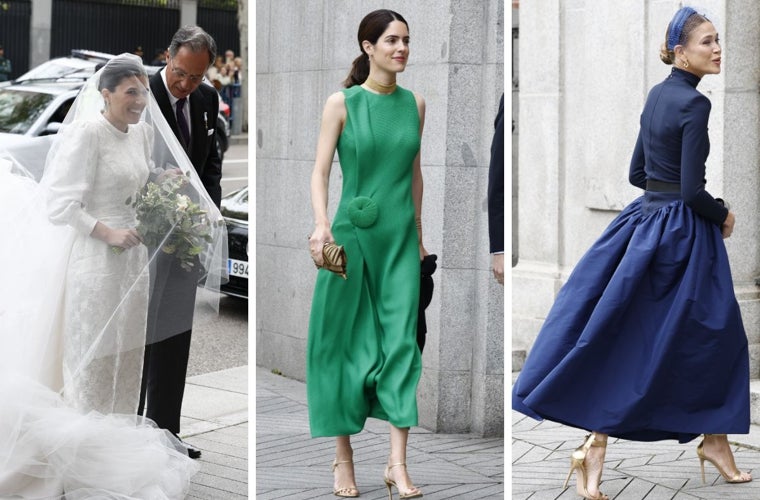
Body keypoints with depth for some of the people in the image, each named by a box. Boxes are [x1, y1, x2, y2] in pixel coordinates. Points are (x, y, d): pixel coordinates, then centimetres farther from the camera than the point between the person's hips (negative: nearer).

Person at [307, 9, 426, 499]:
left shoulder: (414, 103, 8)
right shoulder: (342, 103, -2)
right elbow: (320, 171, -6)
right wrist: (321, 224, -20)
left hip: (400, 236, 3)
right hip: (352, 232, -3)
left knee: (401, 339, -3)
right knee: (346, 341, 3)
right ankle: (343, 455, 14)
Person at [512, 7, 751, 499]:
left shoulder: (657, 94, 10)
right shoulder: (695, 104, -16)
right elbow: (692, 190, -19)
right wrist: (722, 214, -2)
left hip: (644, 220, 8)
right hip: (680, 233, -8)